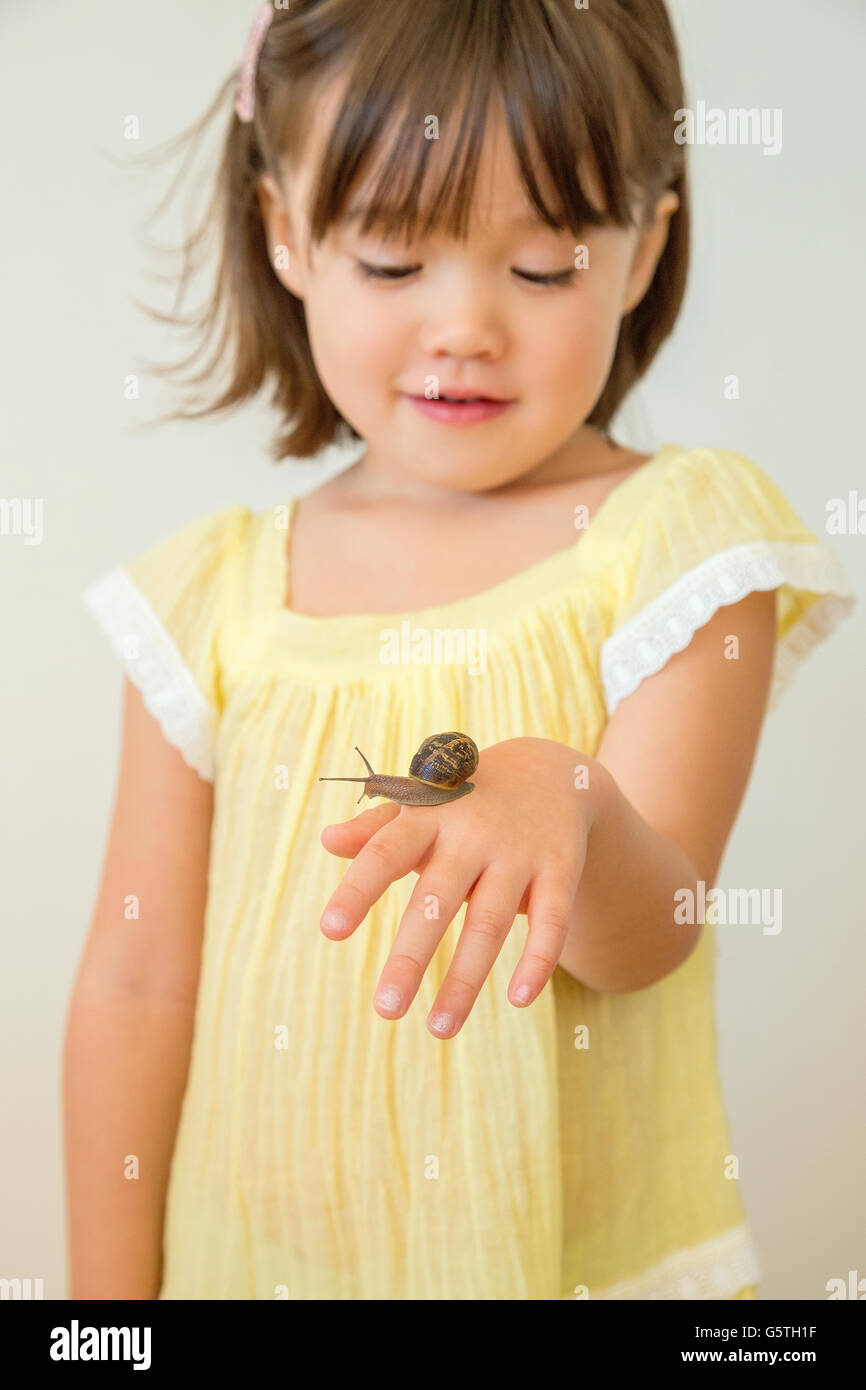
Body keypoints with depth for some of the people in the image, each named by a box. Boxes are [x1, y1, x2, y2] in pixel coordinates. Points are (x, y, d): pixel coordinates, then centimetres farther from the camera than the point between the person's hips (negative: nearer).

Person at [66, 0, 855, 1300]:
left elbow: (646, 944, -17)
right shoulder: (217, 593, -5)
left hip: (587, 1251, -1)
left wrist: (563, 800, -38)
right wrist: (108, 1296, 1)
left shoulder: (675, 535, -10)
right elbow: (136, 985, -2)